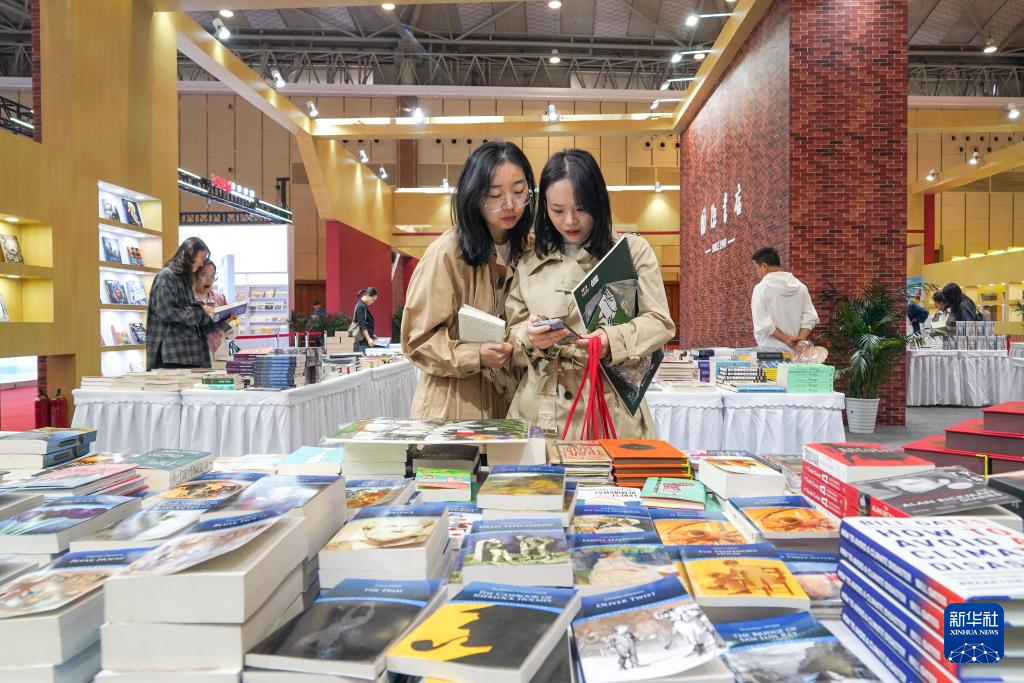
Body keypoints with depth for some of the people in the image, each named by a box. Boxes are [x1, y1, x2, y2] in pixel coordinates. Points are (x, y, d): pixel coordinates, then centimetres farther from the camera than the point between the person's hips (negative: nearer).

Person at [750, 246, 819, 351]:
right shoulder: (800, 286, 8)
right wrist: (800, 340, -6)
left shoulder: (761, 288, -9)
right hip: (795, 351, 5)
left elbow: (763, 324, -16)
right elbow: (810, 317, 2)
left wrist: (786, 339, -11)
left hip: (770, 351, -5)